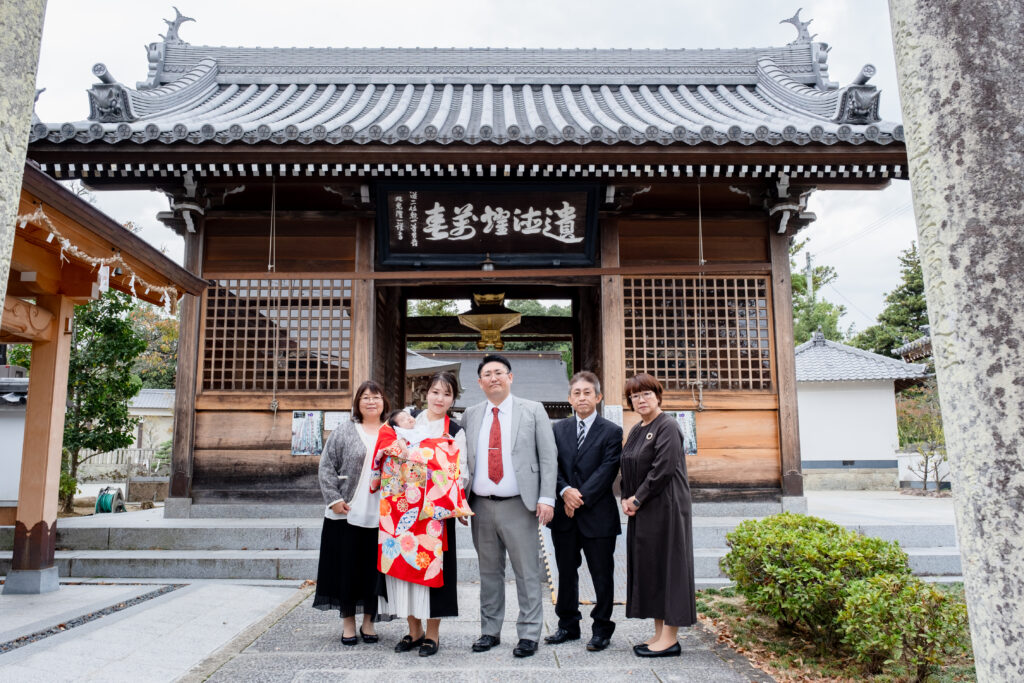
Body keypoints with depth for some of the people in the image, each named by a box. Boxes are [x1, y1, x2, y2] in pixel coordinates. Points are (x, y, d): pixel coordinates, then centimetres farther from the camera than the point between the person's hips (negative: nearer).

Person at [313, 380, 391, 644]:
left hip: (380, 514, 2)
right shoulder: (344, 432, 3)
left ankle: (368, 621, 21)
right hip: (348, 513, -2)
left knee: (374, 568, 7)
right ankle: (348, 622, 18)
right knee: (348, 567, 4)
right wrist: (334, 499, -9)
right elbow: (326, 467, 0)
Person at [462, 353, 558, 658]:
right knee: (489, 572, 13)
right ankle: (490, 631, 26)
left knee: (527, 573, 2)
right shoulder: (470, 415, 10)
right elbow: (462, 459, 12)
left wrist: (546, 498, -10)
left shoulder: (533, 411, 2)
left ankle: (529, 634, 14)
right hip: (482, 506, 3)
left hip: (519, 506, -3)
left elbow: (548, 457, -1)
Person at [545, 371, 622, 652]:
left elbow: (607, 471, -10)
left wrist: (582, 497, -16)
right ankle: (568, 625, 28)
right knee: (566, 573, 14)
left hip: (598, 515, -3)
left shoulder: (612, 432, -1)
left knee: (602, 574, 5)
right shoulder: (558, 429, 9)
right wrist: (565, 491, -15)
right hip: (565, 514, 4)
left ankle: (601, 629, 19)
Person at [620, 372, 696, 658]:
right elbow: (628, 469, 17)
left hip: (665, 508, -9)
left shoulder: (667, 427, -11)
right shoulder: (635, 431, 15)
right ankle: (659, 633, 19)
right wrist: (626, 499, 1)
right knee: (646, 567, 10)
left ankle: (670, 639, 4)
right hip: (641, 510, 9)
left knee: (666, 564, -4)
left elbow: (663, 468, -19)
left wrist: (638, 499, -13)